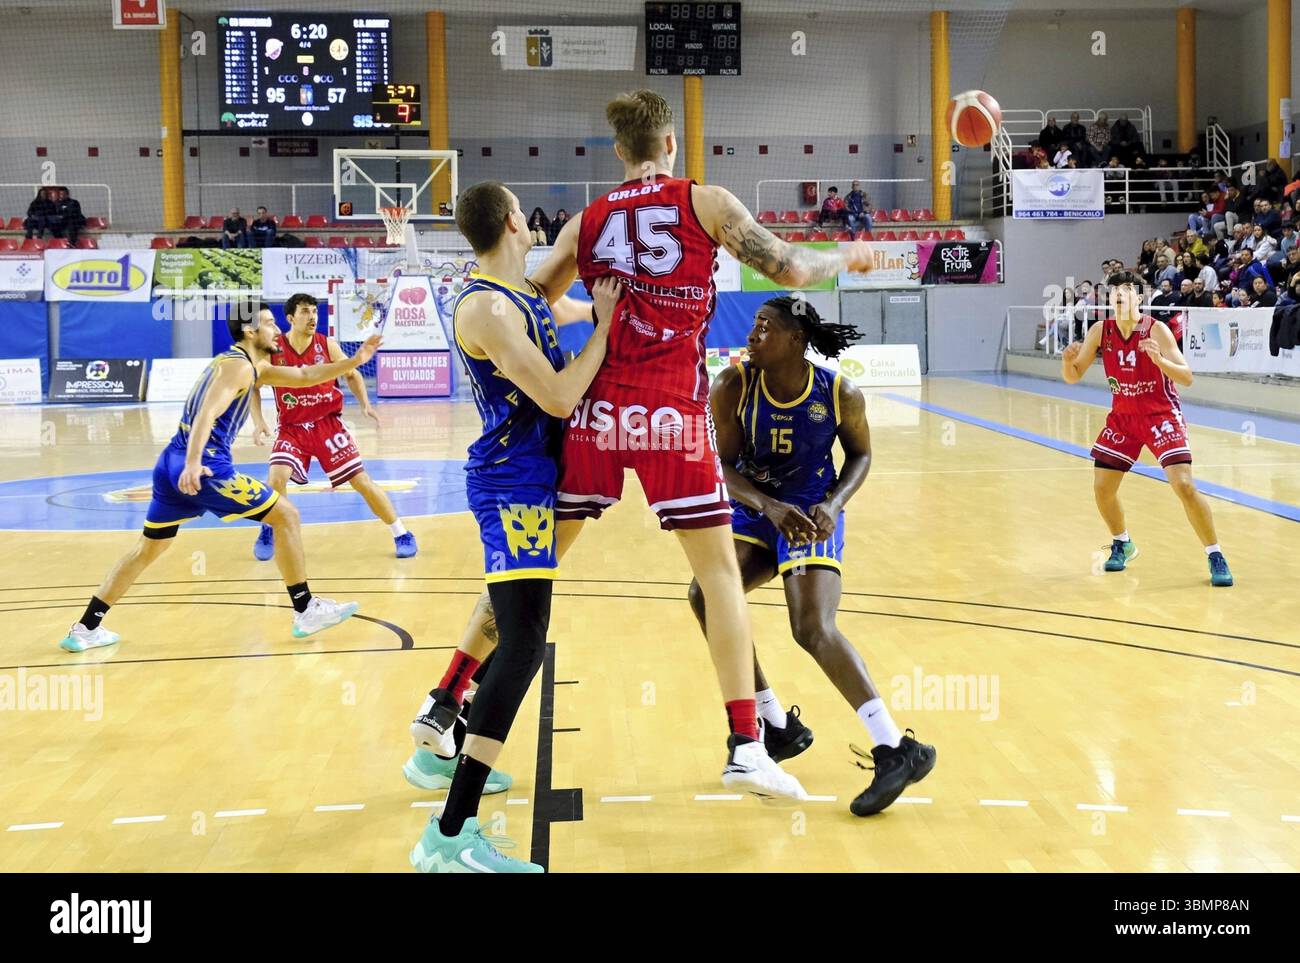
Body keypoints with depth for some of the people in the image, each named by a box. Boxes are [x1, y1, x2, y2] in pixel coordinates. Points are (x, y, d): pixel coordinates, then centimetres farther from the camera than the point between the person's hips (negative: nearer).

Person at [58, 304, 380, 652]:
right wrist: (194, 462, -37)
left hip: (172, 463, 10)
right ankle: (306, 611, 3)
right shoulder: (239, 366, -7)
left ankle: (85, 629, 17)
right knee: (286, 515, 0)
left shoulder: (253, 365, 23)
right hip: (203, 466, -10)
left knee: (148, 549, 17)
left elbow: (304, 377, 28)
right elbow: (207, 413, -23)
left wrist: (354, 361, 21)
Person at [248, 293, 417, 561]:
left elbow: (352, 374, 8)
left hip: (328, 423, 1)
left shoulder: (327, 346, -8)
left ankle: (401, 534, 10)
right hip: (291, 427, 0)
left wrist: (365, 404, -8)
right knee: (277, 476, -22)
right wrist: (258, 422, -13)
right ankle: (268, 532, 6)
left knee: (361, 480, -3)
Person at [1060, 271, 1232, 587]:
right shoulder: (1101, 331, -6)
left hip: (1161, 415, -5)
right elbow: (1073, 376, -2)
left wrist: (1159, 359, -42)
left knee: (1184, 485, -17)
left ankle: (1215, 557, -5)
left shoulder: (1156, 330, -18)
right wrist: (1068, 361, -25)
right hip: (1122, 417, 5)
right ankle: (1122, 545, 29)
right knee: (1102, 488, 3)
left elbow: (1186, 378, -23)